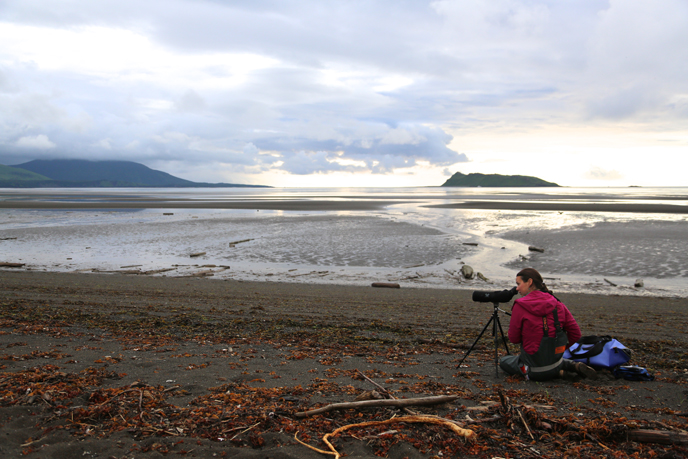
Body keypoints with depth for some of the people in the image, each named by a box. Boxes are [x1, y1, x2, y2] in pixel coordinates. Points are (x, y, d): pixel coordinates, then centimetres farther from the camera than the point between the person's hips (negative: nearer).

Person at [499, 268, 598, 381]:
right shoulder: (557, 304, -3)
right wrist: (558, 349, 14)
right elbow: (576, 333, 1)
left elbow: (514, 338, -9)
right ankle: (574, 366, 9)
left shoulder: (520, 306, -16)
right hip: (556, 363, 6)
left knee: (504, 361, 21)